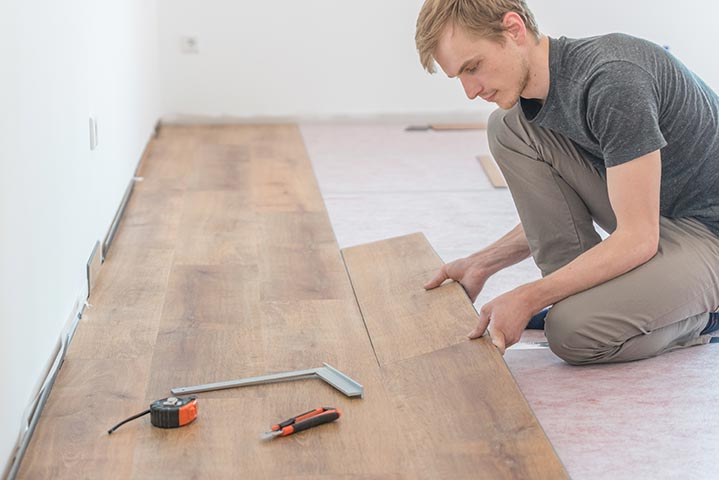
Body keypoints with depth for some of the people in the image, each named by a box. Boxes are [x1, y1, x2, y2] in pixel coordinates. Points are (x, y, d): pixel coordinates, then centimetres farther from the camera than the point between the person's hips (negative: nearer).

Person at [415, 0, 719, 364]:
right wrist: (482, 264, 7)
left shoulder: (612, 80, -28)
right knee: (506, 127, -4)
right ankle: (582, 291, 0)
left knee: (574, 330, -31)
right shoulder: (535, 94, 0)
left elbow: (637, 238, -28)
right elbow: (558, 212, 14)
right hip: (640, 215, 8)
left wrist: (525, 300, -26)